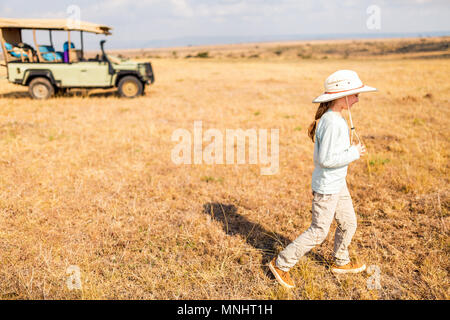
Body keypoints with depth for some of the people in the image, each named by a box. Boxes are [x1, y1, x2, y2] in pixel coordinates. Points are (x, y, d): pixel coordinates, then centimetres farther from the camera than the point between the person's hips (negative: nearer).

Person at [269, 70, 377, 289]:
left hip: (338, 184, 10)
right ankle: (281, 264, 14)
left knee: (348, 223, 21)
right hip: (327, 187, -10)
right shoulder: (332, 122, -26)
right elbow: (326, 159, -28)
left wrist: (351, 150, 6)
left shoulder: (334, 119, 5)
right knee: (318, 232, 2)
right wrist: (354, 153, -19)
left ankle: (340, 262, 43)